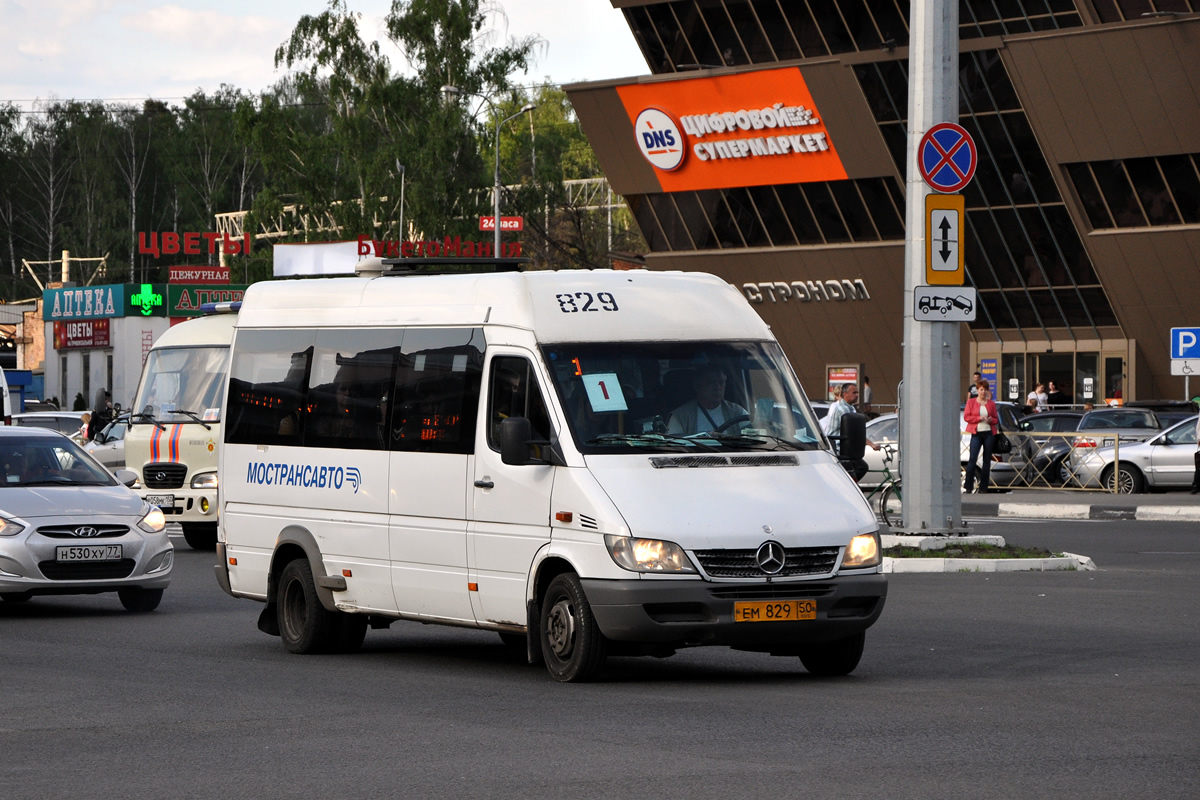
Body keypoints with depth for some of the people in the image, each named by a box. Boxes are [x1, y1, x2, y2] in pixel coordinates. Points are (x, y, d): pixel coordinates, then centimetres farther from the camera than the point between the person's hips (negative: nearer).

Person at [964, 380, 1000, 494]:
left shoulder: (991, 403, 11)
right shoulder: (971, 402, 5)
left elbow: (996, 419, 14)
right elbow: (966, 417, -1)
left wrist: (991, 420, -8)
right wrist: (979, 418, -13)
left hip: (989, 433, 3)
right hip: (976, 433, -3)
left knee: (987, 460, 4)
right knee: (972, 459, -12)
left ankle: (983, 488, 8)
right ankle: (968, 487, -10)